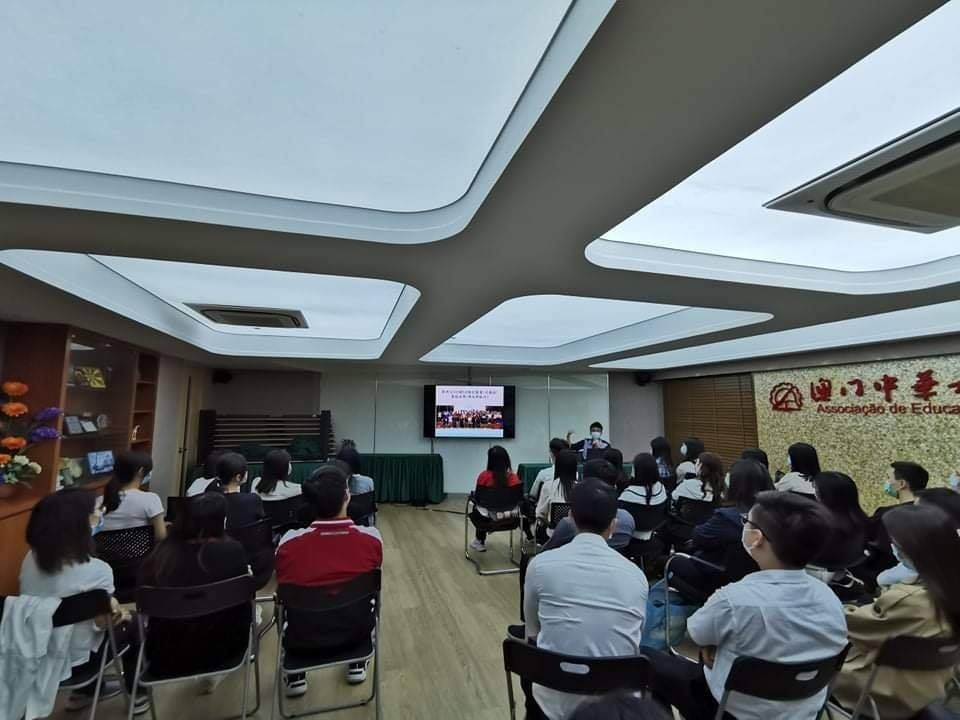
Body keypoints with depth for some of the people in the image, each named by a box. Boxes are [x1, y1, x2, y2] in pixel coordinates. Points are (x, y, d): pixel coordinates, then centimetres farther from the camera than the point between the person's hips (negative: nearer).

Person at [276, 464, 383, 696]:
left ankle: (295, 675, 34)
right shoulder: (371, 538, -21)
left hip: (304, 636, 0)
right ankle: (356, 664, 40)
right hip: (356, 630, 0)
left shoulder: (289, 542, -21)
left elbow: (282, 585, -1)